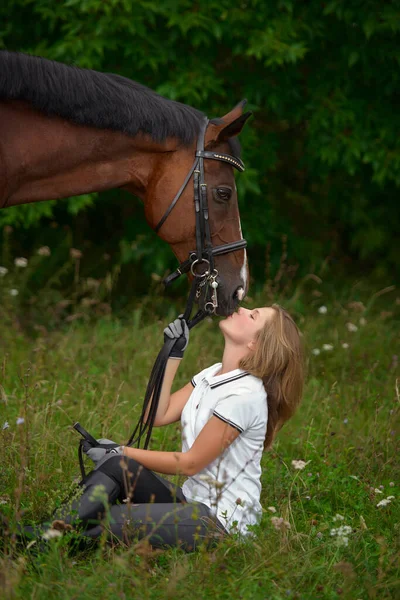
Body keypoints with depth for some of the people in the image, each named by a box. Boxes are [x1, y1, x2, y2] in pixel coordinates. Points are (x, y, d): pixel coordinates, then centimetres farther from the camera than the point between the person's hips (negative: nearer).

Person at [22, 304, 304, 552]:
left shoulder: (245, 395, -19)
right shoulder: (213, 374, 9)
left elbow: (190, 463, -15)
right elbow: (158, 415, 7)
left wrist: (122, 452, -9)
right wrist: (173, 355, 5)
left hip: (222, 521, -8)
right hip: (191, 498, 8)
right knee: (117, 465, -14)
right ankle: (55, 530, -27)